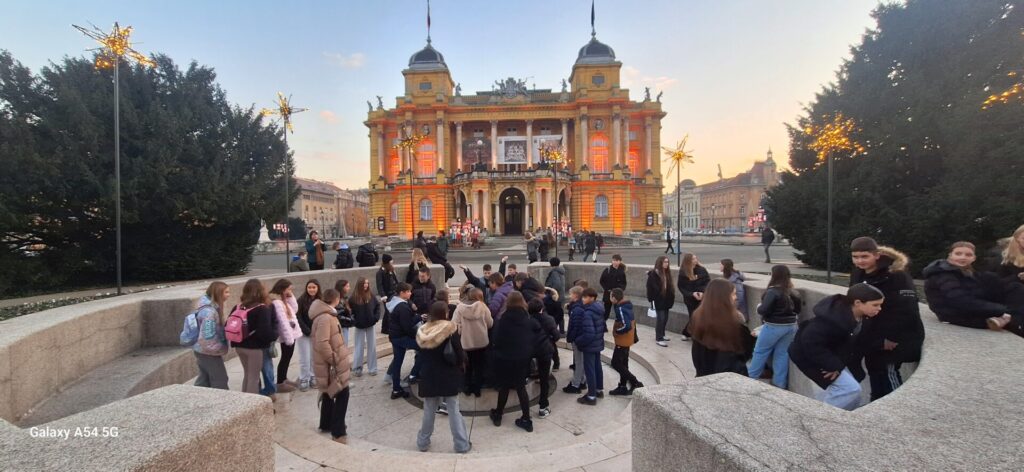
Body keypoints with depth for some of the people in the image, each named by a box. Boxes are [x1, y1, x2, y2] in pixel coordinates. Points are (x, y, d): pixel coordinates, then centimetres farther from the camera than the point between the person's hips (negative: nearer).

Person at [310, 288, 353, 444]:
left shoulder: (327, 314, 9)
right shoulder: (325, 317, -24)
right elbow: (322, 344, -30)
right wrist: (334, 360, -20)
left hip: (329, 363, 10)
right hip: (332, 364, -10)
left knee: (330, 393, 22)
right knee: (342, 394, -4)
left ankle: (326, 425, 37)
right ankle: (338, 431, 4)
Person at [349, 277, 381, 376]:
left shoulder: (371, 295, -5)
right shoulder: (353, 297, -12)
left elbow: (378, 306, 2)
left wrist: (376, 317, -7)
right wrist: (353, 321, -15)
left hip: (370, 324, 2)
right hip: (359, 326, -2)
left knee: (372, 346, 9)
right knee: (359, 347, 8)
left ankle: (372, 368, 19)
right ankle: (357, 368, 20)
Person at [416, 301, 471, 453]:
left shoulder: (423, 332, -3)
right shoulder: (450, 329, -15)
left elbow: (421, 355, 8)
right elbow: (459, 353, -11)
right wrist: (462, 364, 7)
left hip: (429, 376, 3)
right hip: (448, 376, -3)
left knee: (429, 410, 17)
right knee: (454, 411, 6)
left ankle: (423, 442, 29)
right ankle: (462, 444, 15)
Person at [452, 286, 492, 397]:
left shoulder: (460, 307, -10)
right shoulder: (482, 306, -9)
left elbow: (455, 325, -16)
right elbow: (490, 323, -3)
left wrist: (462, 331, 1)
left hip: (466, 342, 0)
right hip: (481, 342, 0)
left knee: (468, 366, 20)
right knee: (479, 366, 16)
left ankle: (468, 387, 28)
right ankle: (477, 388, 21)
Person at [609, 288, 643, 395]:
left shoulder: (620, 309, -25)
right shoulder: (626, 305, 6)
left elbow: (626, 325, -33)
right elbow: (632, 322, 14)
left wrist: (616, 331, -18)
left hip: (622, 340, -10)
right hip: (627, 339, 10)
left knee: (615, 363, -1)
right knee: (623, 363, 16)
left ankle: (635, 382, 3)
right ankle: (623, 387, 24)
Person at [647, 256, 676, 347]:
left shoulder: (667, 273, 9)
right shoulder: (653, 274, -13)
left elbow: (670, 286, 16)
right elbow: (650, 288, -14)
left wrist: (671, 297, 11)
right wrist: (650, 300, -16)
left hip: (666, 299, 8)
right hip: (658, 300, -7)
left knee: (665, 318, 13)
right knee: (661, 318, -7)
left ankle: (661, 335, 29)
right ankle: (658, 339, 0)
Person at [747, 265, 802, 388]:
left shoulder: (773, 291, -20)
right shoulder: (792, 292, 1)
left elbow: (763, 310, -21)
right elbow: (798, 309, 14)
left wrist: (758, 307, -2)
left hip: (774, 326, -6)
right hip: (791, 326, 7)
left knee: (760, 351, 8)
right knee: (782, 353, 12)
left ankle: (751, 377, 19)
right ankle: (780, 383, 17)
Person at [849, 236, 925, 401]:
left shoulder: (897, 275, -19)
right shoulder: (857, 274, 4)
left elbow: (906, 309, -23)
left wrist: (894, 336, -22)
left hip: (896, 336, -7)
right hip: (872, 335, 7)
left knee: (889, 371, -5)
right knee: (874, 370, 15)